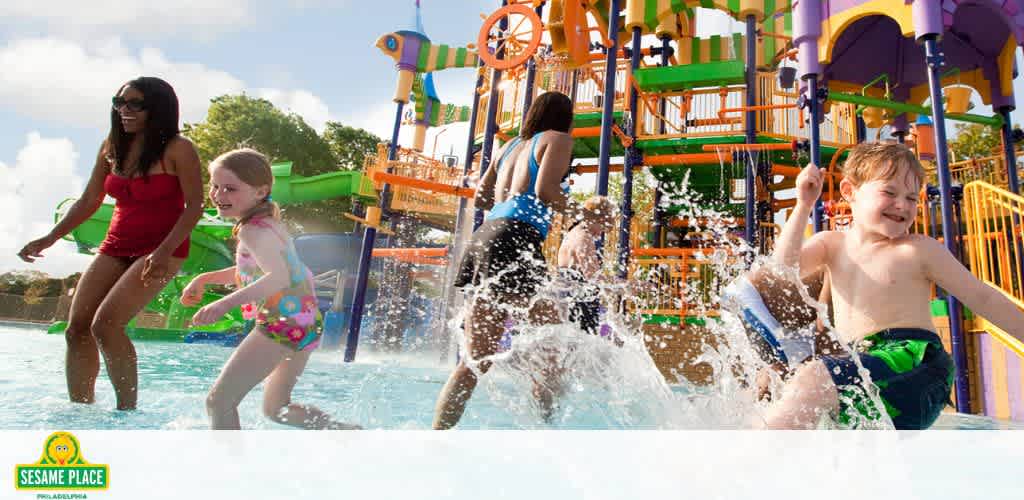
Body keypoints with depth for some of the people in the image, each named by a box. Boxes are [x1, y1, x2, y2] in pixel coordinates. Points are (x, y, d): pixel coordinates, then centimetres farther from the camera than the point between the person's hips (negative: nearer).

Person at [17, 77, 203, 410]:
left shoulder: (177, 149, -8)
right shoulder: (111, 147, 10)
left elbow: (195, 206, -12)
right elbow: (89, 201, 16)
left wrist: (164, 252, -22)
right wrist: (50, 238, 8)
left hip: (162, 248, -7)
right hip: (116, 246, 7)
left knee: (105, 323, -19)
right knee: (77, 328, 0)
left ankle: (128, 410, -5)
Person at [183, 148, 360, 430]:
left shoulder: (253, 230, -16)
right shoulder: (266, 222, 14)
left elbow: (279, 276, -34)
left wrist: (226, 303, -43)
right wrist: (205, 279, 24)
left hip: (282, 323, -10)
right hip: (306, 322, 10)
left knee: (219, 401, -4)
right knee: (275, 408, 25)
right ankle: (350, 434, 25)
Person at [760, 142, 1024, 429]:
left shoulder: (919, 250, 2)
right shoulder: (832, 244, 10)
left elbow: (982, 298, 10)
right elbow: (784, 271, -7)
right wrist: (804, 206, -11)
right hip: (860, 369, 6)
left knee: (810, 381, -29)